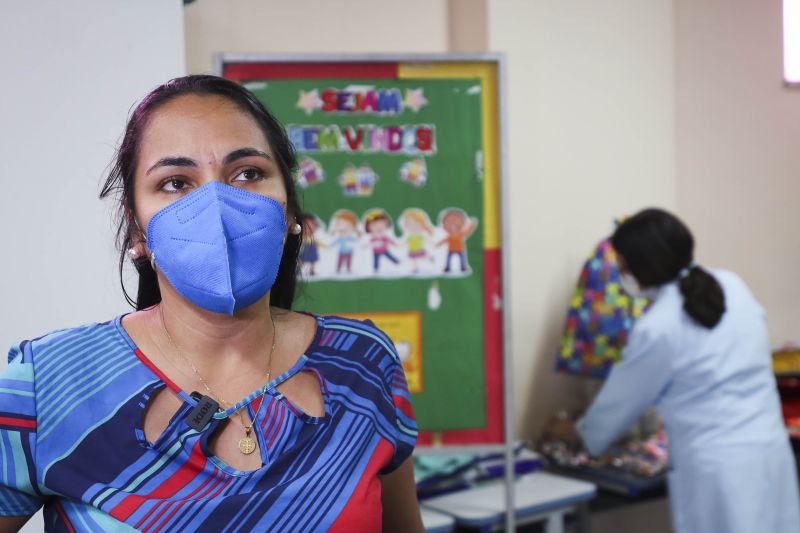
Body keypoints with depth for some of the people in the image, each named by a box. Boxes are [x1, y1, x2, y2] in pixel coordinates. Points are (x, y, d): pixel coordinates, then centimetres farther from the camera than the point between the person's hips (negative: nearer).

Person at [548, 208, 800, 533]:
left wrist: (579, 434, 19)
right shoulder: (732, 285, 4)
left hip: (718, 467, -6)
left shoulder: (657, 329, -14)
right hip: (770, 450, 7)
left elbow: (621, 401, 1)